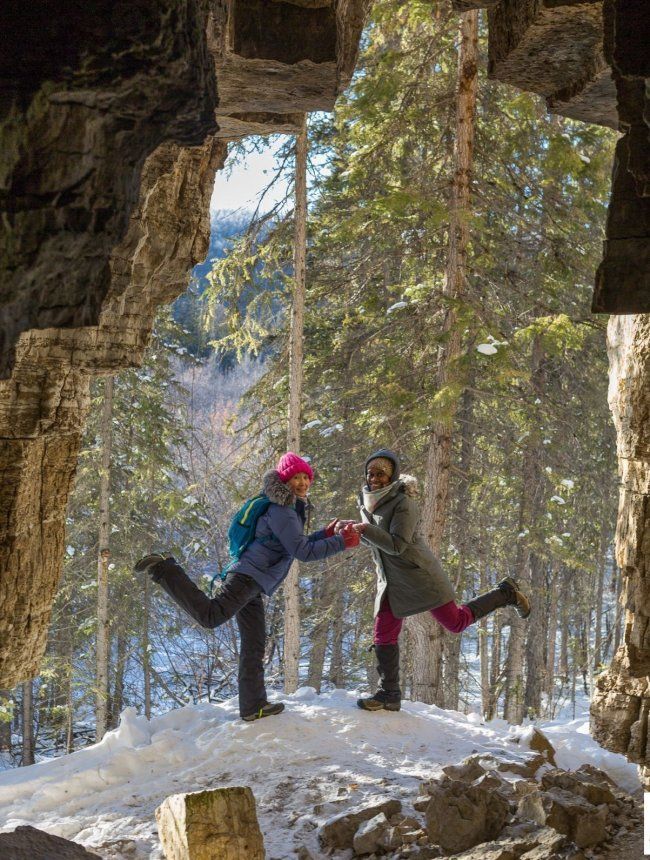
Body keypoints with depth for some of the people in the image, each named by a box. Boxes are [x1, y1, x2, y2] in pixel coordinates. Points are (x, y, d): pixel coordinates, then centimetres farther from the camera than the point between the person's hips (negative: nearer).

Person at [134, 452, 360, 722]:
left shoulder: (292, 509, 23)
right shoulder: (280, 511, -9)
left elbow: (296, 546, 29)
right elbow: (301, 552, -15)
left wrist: (326, 533, 22)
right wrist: (341, 543, -12)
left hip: (251, 586, 11)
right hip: (248, 577, -11)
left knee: (254, 645, 13)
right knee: (211, 616, -28)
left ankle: (253, 706, 19)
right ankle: (163, 570, -18)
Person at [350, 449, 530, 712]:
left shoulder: (402, 503, -18)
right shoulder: (367, 502, 7)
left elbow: (397, 545, -26)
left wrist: (365, 529, -33)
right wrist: (353, 528, 2)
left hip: (418, 575, -7)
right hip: (390, 581, 7)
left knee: (456, 622, 2)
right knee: (383, 638, 2)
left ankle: (505, 594, 20)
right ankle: (389, 694, 10)